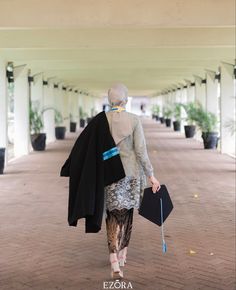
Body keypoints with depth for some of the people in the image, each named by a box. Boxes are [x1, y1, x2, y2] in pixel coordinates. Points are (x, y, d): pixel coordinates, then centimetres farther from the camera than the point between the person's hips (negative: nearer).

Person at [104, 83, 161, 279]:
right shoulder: (134, 120, -8)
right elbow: (141, 151, -12)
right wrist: (151, 176, -7)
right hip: (131, 173, 0)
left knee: (113, 217, 6)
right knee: (127, 214, 18)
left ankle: (115, 265, -9)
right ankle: (122, 257, 32)